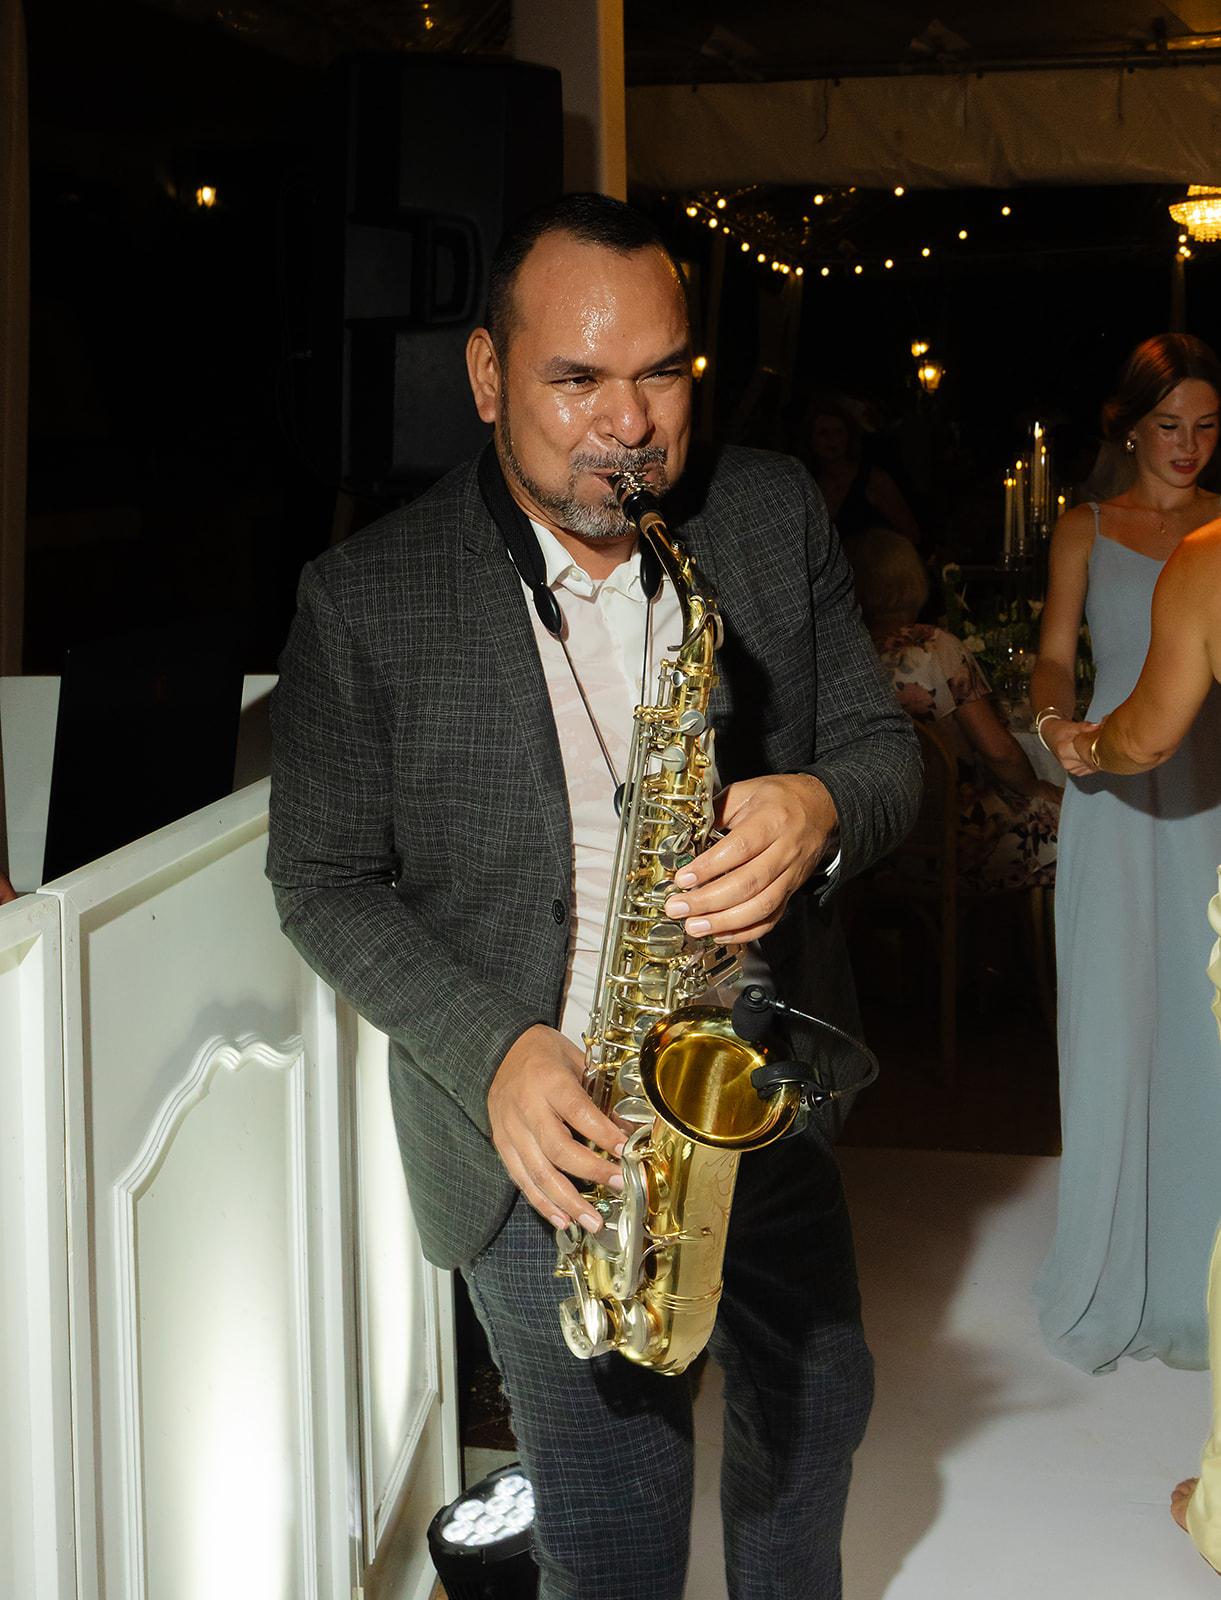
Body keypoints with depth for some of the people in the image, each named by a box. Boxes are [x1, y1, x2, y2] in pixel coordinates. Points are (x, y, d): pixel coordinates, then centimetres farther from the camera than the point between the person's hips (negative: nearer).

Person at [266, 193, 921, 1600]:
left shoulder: (778, 517, -3)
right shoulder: (364, 599, -12)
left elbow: (881, 744, 4)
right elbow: (323, 882, -6)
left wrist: (823, 809, -21)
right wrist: (491, 1052, -20)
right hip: (546, 1132, -3)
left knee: (816, 1407, 25)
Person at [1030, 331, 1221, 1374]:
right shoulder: (1086, 531, 10)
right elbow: (1055, 654, 4)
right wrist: (1055, 724, -16)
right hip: (1119, 799, -1)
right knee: (1111, 1025, -1)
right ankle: (1110, 1278, 11)